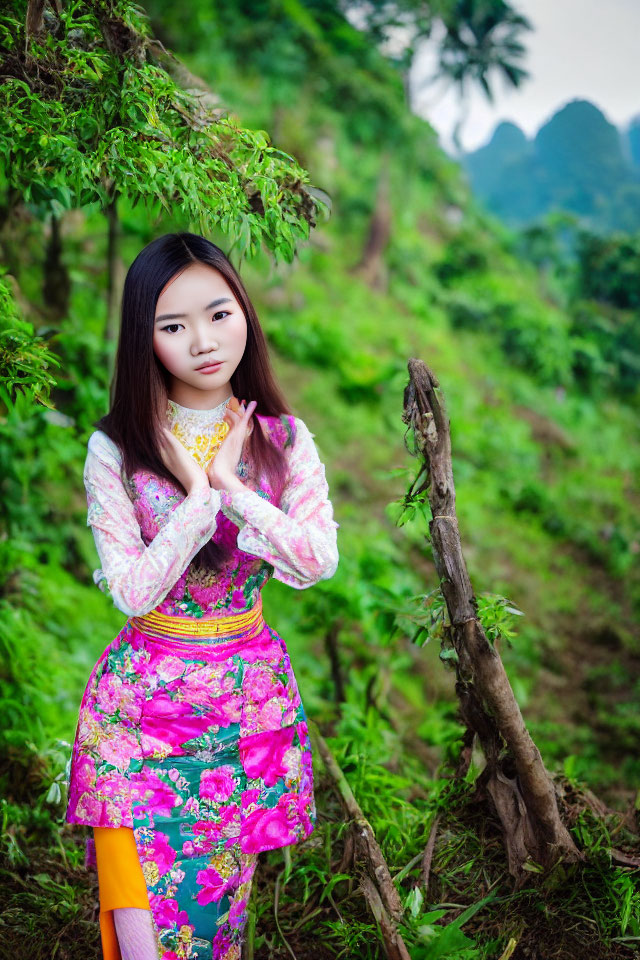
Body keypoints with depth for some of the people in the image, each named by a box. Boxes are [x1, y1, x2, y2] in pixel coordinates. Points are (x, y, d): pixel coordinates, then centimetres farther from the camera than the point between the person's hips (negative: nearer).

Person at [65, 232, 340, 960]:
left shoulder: (283, 440, 0)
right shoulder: (116, 448, -7)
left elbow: (319, 560, -10)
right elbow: (132, 591, -12)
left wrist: (232, 489, -16)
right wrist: (200, 497, -19)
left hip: (249, 700, 2)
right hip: (144, 702, -2)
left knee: (222, 900, 13)